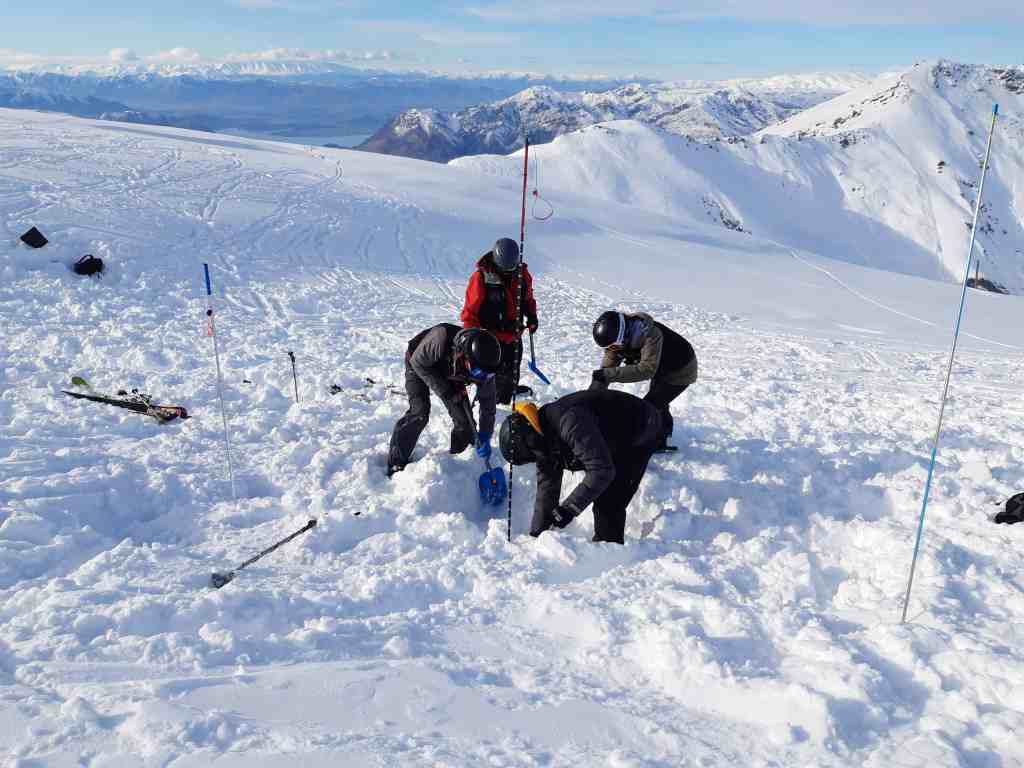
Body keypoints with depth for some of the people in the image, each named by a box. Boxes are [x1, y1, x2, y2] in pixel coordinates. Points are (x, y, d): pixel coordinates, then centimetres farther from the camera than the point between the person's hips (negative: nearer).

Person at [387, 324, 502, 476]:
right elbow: (418, 362, -28)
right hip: (419, 366, -4)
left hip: (449, 373, 4)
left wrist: (484, 436, -18)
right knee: (419, 412, -19)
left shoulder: (483, 362, -30)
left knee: (464, 417, -4)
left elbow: (487, 400, -16)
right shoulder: (441, 340, -46)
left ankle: (457, 453, 22)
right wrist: (445, 391, -31)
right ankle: (396, 462, -7)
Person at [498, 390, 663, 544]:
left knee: (609, 504, -14)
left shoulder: (570, 421, -37)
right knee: (602, 501, 15)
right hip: (617, 440, 9)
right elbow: (546, 490, 0)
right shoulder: (544, 441, -6)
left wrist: (569, 508, -36)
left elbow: (601, 471, -39)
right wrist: (535, 534, -3)